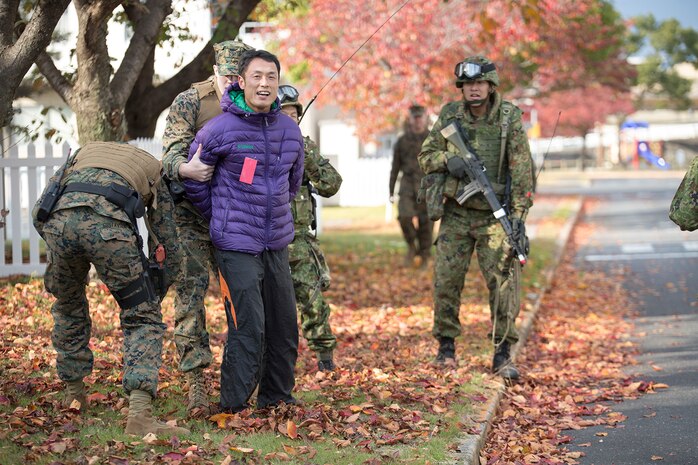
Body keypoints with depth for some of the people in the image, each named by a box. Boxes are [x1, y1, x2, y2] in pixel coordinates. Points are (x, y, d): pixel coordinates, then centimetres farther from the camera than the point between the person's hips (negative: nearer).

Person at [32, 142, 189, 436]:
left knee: (68, 307, 30)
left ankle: (74, 393, 40)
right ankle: (140, 413, -8)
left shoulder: (83, 153, 41)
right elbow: (168, 254, 32)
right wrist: (150, 299, 45)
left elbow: (39, 212, 31)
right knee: (143, 319, 8)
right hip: (107, 223, -3)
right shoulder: (153, 172, 34)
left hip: (58, 219, 3)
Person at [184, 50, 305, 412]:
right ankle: (233, 408, 0)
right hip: (237, 247, -6)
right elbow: (194, 181, 3)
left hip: (277, 246, 6)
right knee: (248, 331, -11)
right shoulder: (219, 130, -11)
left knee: (285, 328, 11)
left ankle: (277, 399, 26)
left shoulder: (290, 130, 5)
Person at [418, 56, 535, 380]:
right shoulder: (450, 116, 3)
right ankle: (446, 347, 18)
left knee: (504, 281, -8)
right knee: (446, 281, 3)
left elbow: (522, 169, -7)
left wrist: (519, 213, -15)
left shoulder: (510, 118, -5)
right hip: (456, 213, 2)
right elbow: (425, 155, 10)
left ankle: (502, 354, -1)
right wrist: (447, 160, -13)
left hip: (495, 215, -2)